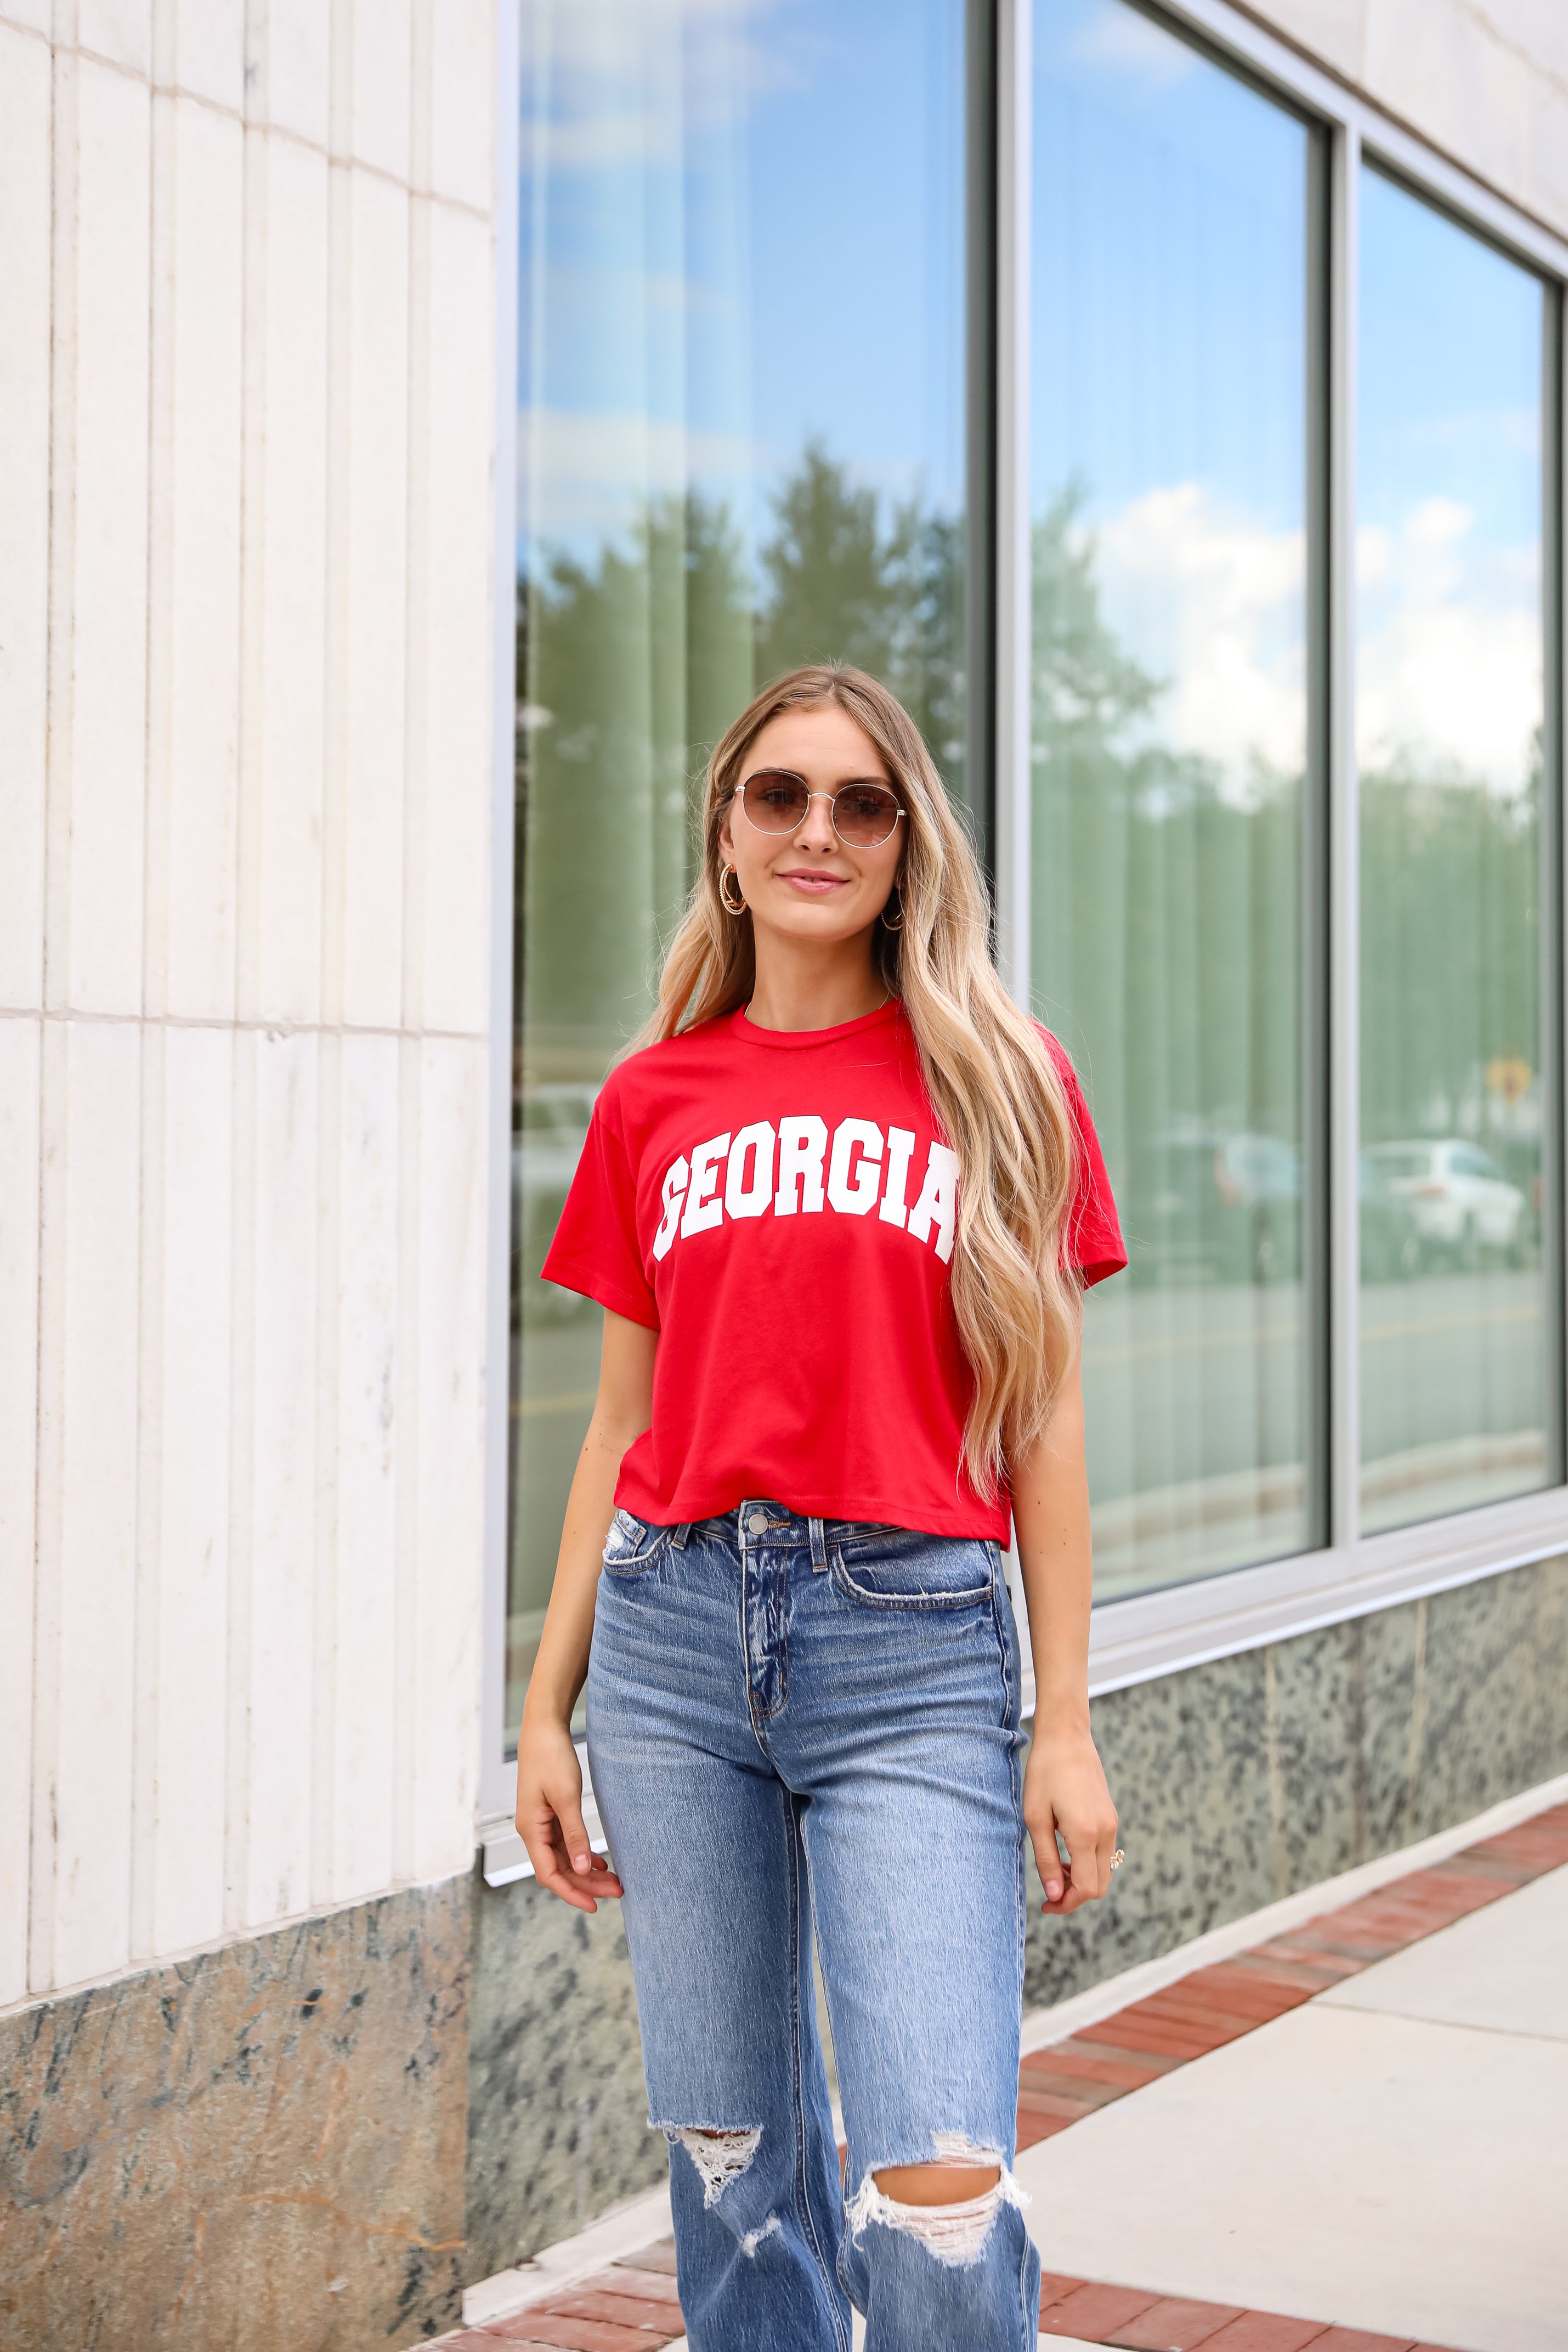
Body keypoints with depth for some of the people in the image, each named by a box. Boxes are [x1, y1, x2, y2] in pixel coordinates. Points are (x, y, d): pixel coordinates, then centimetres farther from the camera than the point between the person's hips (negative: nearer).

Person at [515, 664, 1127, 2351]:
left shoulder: (1000, 1079, 4)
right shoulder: (653, 1098, 10)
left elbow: (1040, 1422, 4)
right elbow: (622, 1423, 14)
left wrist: (1065, 1724, 0)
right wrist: (549, 1705, 12)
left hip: (912, 1640, -2)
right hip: (675, 1629, 3)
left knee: (938, 2183, -11)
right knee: (728, 2151, 10)